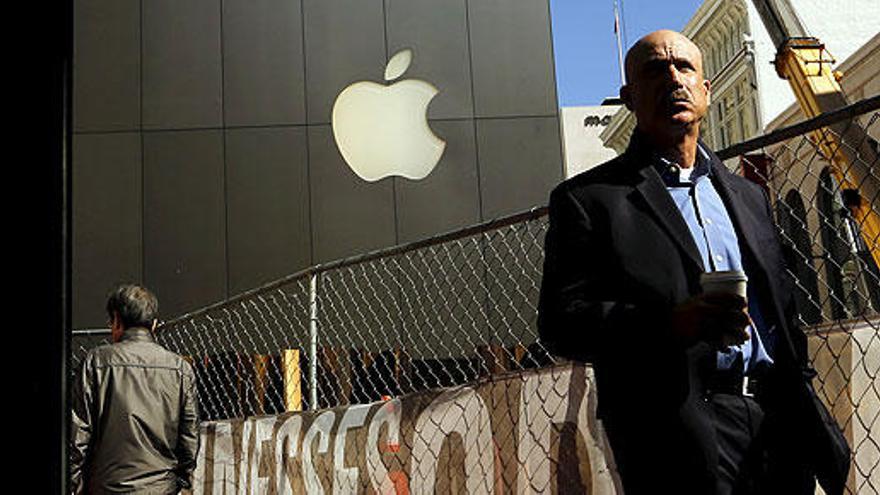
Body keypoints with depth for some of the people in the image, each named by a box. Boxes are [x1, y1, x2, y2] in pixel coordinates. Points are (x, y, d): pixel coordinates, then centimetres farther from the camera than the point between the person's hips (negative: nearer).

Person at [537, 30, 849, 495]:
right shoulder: (588, 198, 1)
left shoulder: (748, 195, 20)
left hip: (779, 421, 6)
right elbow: (559, 322, -9)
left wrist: (806, 415, 13)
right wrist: (669, 323, -22)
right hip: (684, 435, -5)